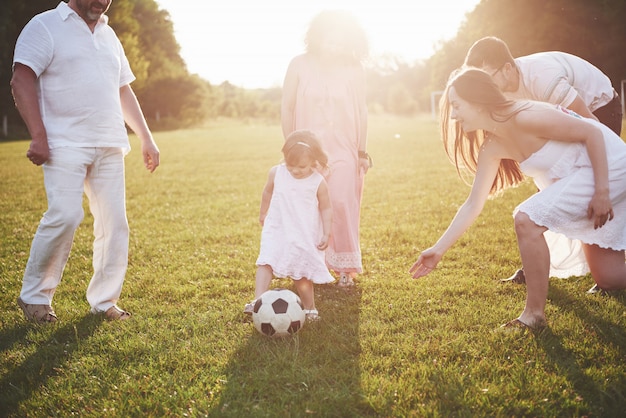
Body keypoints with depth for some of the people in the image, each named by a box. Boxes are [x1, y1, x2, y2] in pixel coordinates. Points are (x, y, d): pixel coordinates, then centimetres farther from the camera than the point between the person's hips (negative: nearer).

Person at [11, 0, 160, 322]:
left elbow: (124, 91, 26)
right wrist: (38, 136, -18)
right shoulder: (45, 26, 2)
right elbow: (21, 81, -8)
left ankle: (104, 301, 13)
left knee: (114, 222, 2)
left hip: (110, 146, 6)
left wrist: (146, 137, 20)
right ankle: (33, 296, 2)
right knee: (65, 215, -17)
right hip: (66, 145, -6)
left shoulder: (108, 35, 22)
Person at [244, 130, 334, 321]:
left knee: (301, 273, 6)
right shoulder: (276, 173, -5)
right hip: (277, 231, 2)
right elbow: (268, 193, 14)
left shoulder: (318, 183, -11)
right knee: (266, 262, -18)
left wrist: (326, 234, -8)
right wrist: (263, 214, 25)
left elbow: (326, 209, -3)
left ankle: (310, 308, 23)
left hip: (306, 236, -1)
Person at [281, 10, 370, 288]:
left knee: (342, 204, -11)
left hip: (343, 149, -1)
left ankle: (345, 267, 2)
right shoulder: (299, 66, -3)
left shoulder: (353, 69, -3)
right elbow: (287, 108, 3)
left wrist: (362, 151, 5)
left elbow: (361, 112, 3)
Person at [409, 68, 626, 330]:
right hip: (578, 176, 9)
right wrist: (438, 250, -2)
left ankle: (535, 313, -11)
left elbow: (592, 132, -21)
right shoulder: (491, 148, -1)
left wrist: (601, 192, -23)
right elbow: (473, 205, 1)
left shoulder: (524, 117, -25)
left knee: (526, 219, -22)